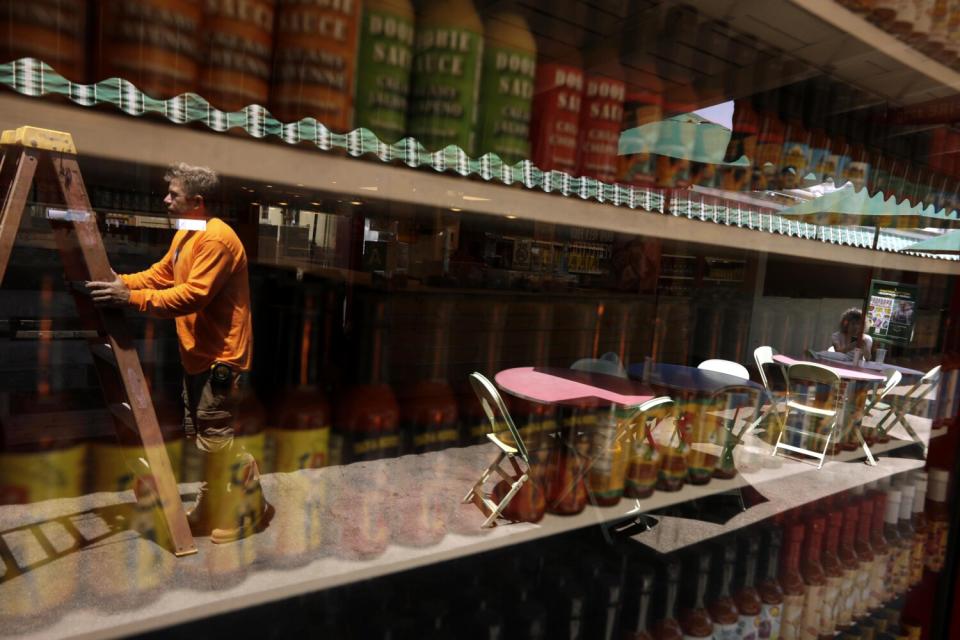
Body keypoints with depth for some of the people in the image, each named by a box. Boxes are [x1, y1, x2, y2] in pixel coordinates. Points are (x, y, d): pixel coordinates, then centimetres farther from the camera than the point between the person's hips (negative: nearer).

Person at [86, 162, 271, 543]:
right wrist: (122, 282, 2)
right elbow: (162, 274, 17)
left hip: (220, 357, -10)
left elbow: (192, 296, -26)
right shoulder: (185, 235, 14)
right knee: (197, 435, 16)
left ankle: (248, 512, 11)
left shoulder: (217, 239, -19)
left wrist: (131, 298, -25)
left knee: (214, 439, -5)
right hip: (197, 354, 11)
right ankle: (212, 510, 30)